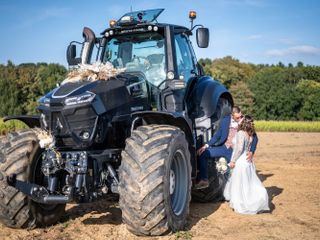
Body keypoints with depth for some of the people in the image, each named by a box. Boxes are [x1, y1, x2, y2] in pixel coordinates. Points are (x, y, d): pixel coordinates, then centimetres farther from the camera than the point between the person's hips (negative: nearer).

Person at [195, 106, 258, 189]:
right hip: (223, 147, 2)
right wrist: (206, 145, -4)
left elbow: (254, 137, -5)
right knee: (203, 153, -10)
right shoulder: (226, 120, 1)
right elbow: (217, 135, 6)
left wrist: (251, 152, -20)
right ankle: (204, 180, -3)